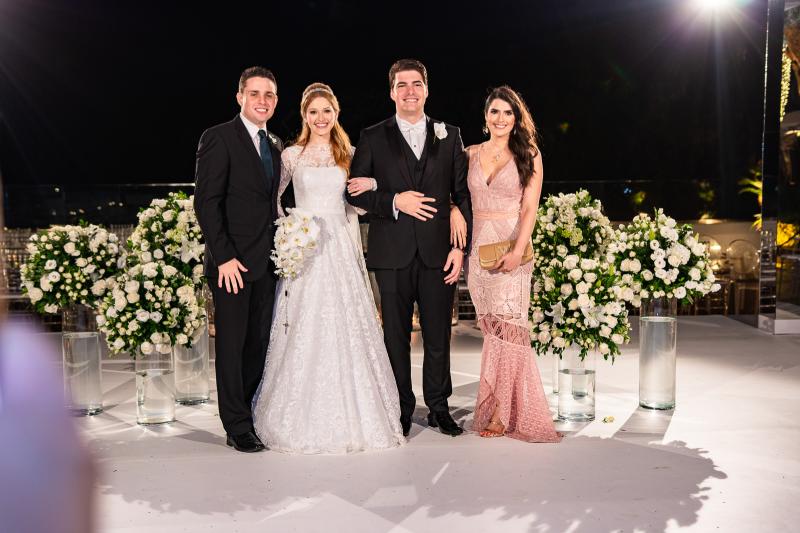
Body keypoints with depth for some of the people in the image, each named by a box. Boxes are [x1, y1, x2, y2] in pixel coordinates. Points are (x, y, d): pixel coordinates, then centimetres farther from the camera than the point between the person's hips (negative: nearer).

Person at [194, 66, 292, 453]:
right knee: (232, 343, 3)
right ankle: (237, 426, 14)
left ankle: (251, 413, 23)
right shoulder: (218, 138, -6)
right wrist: (224, 257, -17)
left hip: (267, 261, 7)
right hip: (233, 262, -6)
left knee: (259, 342, 10)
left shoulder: (275, 145, 15)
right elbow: (206, 202, -12)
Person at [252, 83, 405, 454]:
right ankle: (305, 419, 11)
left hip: (341, 246, 2)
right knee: (305, 333, -2)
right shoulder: (291, 155, 4)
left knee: (345, 330, 2)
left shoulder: (348, 154, 10)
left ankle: (351, 416, 14)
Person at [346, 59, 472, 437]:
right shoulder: (373, 137, 6)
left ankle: (439, 408, 23)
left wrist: (460, 247, -1)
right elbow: (354, 192, 2)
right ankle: (401, 411, 20)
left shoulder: (450, 136, 10)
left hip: (438, 253, 1)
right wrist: (394, 201, -13)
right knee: (396, 337, 7)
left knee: (439, 336, 7)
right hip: (393, 253, -1)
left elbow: (463, 194, 7)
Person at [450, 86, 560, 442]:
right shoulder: (471, 154, 12)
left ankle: (501, 413, -1)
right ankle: (502, 406, 14)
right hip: (477, 247, 3)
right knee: (492, 328, 5)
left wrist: (517, 251, -17)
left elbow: (530, 208, -4)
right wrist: (454, 210, -4)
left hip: (511, 248, -3)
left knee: (506, 325, -8)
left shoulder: (529, 155, 3)